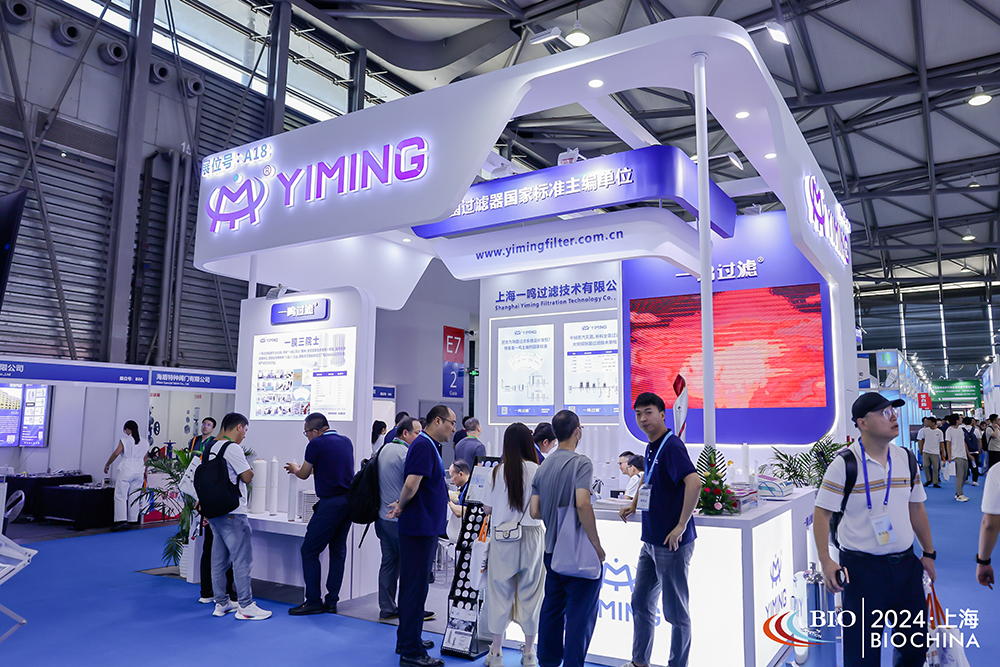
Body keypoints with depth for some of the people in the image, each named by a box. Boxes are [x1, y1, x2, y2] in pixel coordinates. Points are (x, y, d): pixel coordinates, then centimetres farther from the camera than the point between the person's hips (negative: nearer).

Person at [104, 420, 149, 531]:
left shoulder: (125, 440, -5)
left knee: (121, 496, -2)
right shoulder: (144, 442, 10)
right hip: (139, 471, 5)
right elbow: (146, 458, 15)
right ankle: (132, 521, 10)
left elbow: (116, 453, -11)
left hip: (126, 471, -5)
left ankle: (122, 520, -11)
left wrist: (107, 464, 3)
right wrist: (145, 471, 26)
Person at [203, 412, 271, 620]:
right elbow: (247, 477, -15)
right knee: (242, 559, -4)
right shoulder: (232, 448, -16)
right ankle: (245, 606, 0)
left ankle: (221, 603, 23)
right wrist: (248, 466, 5)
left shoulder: (210, 447, 12)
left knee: (219, 559, 15)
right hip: (232, 513, -9)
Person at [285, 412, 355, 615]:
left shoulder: (316, 444, -8)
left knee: (309, 551, 3)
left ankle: (313, 601, 6)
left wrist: (294, 468, 27)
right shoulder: (346, 441, 12)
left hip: (330, 503, -8)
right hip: (350, 501, 8)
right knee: (338, 550, 12)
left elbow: (304, 474, 6)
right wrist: (312, 468, 39)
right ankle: (331, 602, 16)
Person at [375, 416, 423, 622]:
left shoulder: (384, 449, 12)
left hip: (383, 516, 8)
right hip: (400, 518, -8)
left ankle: (387, 609, 17)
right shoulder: (406, 453, -16)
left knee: (389, 561, 12)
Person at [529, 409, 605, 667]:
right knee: (581, 614, 2)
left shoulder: (543, 466, 6)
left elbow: (535, 511, 3)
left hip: (551, 549, 7)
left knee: (551, 609, 18)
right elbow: (582, 503, -27)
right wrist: (597, 545, -18)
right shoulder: (581, 462, -14)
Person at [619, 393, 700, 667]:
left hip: (671, 542, -9)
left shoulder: (671, 445, -18)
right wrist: (634, 505, 22)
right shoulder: (650, 448, 10)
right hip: (650, 541, 9)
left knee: (675, 612, 6)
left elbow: (694, 482, -31)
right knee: (640, 603, 19)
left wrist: (681, 526, -27)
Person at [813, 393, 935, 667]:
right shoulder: (845, 463, -13)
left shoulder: (906, 458, 6)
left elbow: (916, 508, 16)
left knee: (916, 643, 16)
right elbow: (821, 513, -12)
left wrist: (928, 553, 17)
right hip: (862, 567, -5)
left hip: (906, 563, 6)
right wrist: (826, 561, -18)